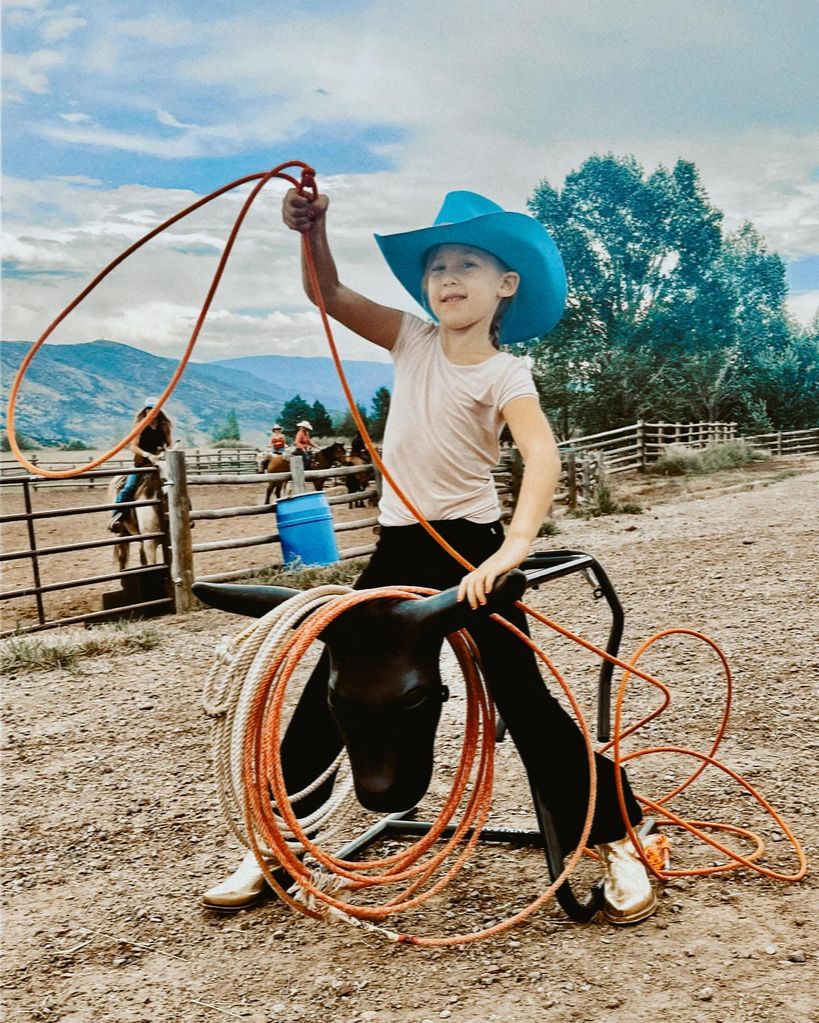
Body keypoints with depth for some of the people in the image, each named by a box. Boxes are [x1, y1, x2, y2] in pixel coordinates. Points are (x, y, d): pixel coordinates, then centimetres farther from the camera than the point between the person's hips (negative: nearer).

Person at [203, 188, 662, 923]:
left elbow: (543, 457, -26)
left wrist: (516, 546, -41)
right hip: (400, 547, 6)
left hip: (471, 547, -5)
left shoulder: (504, 373, -10)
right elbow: (331, 296, 3)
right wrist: (313, 232, -15)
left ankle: (618, 843, 13)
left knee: (522, 698, -4)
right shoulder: (415, 342, 7)